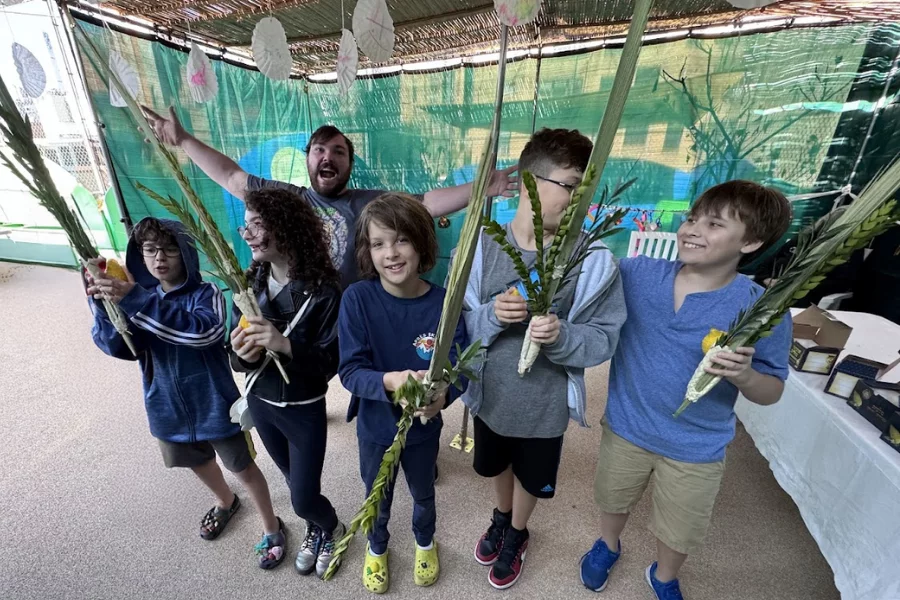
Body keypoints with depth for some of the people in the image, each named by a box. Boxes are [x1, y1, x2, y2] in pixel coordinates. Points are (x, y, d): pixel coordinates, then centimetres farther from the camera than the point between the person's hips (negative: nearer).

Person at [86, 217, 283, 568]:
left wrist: (137, 302, -43)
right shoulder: (136, 295, -3)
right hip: (169, 410, 6)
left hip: (215, 407, -5)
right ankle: (226, 503, 59)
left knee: (244, 469, 11)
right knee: (199, 464, 29)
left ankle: (271, 526, 36)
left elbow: (205, 331, -39)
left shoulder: (205, 294, -19)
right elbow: (118, 347, -16)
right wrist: (102, 305, -32)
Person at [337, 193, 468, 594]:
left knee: (423, 494, 29)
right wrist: (388, 381, -39)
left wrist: (442, 395, -36)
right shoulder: (357, 299, -21)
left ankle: (425, 543, 63)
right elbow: (350, 370, -20)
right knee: (377, 498, 28)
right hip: (374, 426, 0)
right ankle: (377, 547, 62)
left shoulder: (444, 303, -21)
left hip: (424, 427, 1)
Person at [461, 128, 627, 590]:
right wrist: (491, 315, -30)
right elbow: (456, 324, -10)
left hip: (545, 405, -1)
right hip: (489, 396, 2)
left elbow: (604, 339, -13)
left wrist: (561, 336, -33)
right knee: (496, 466, 29)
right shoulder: (480, 246, -15)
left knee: (530, 479, 26)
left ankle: (517, 533, 61)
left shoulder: (593, 258, -18)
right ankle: (501, 518, 65)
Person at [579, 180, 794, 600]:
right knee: (613, 502, 28)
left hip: (696, 450, -1)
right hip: (624, 427, 1)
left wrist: (743, 375, -31)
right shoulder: (637, 273, -15)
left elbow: (772, 391, -8)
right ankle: (608, 546, 62)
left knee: (679, 529, 26)